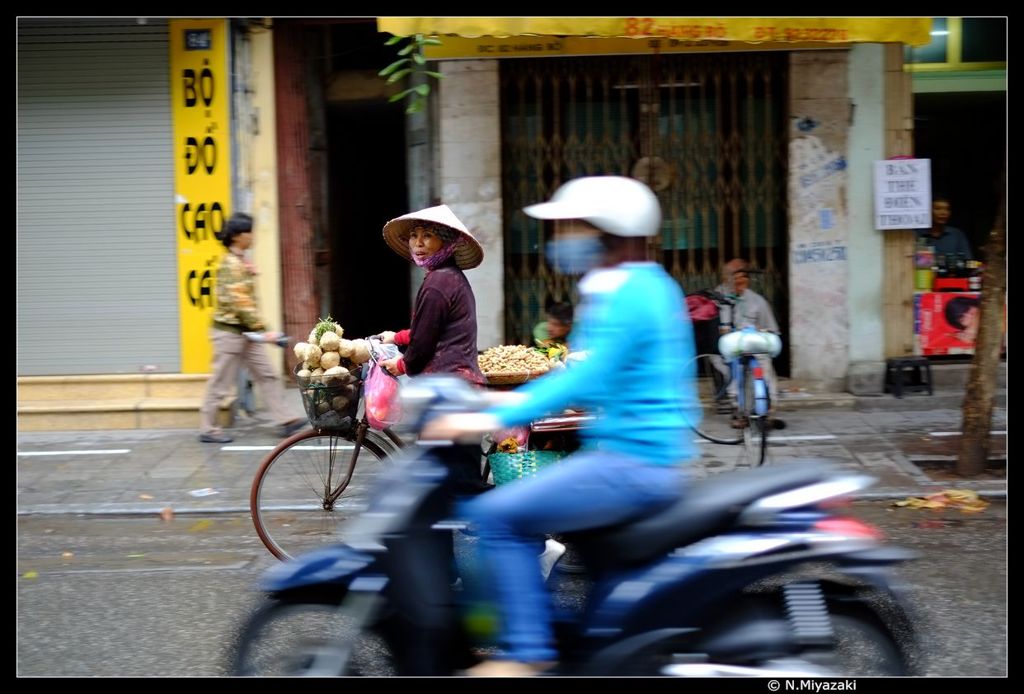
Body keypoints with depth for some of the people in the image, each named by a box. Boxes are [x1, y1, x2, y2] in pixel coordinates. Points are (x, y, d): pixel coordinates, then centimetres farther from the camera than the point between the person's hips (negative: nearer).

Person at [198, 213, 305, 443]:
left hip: (244, 331, 10)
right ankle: (207, 429, 9)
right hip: (230, 331, -10)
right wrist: (262, 330, -22)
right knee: (221, 382, -1)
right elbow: (239, 302, -23)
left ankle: (285, 421, 7)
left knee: (266, 375, 6)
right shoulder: (231, 264, -18)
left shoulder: (241, 262, 13)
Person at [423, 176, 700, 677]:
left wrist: (494, 419, -27)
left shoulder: (627, 296, -15)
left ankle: (527, 650, -16)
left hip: (632, 462, -11)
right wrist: (516, 399, 14)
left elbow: (586, 378, -25)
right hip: (648, 455, 11)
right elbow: (590, 372, 22)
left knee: (497, 516, -16)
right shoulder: (648, 285, 16)